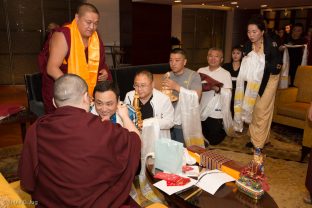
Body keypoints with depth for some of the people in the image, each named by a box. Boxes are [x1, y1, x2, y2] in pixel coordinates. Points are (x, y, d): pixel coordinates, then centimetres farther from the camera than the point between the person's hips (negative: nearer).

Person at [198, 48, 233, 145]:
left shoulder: (225, 74, -6)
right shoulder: (201, 70, 5)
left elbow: (228, 94, -14)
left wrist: (217, 89, -30)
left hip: (216, 112, -3)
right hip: (201, 111, 4)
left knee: (214, 140, 7)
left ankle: (223, 129, 35)